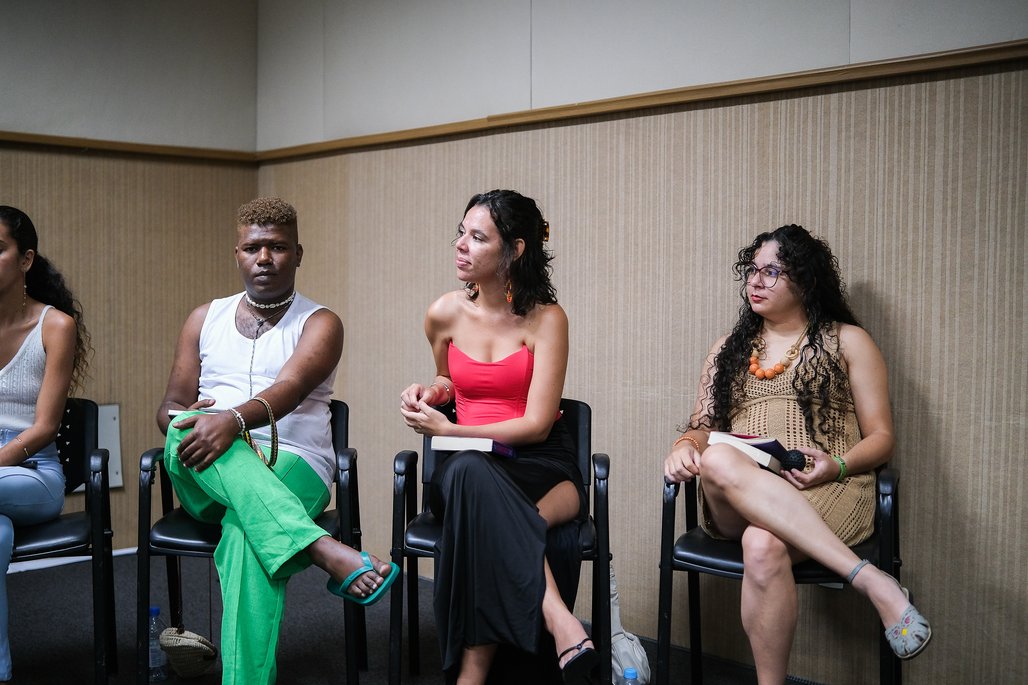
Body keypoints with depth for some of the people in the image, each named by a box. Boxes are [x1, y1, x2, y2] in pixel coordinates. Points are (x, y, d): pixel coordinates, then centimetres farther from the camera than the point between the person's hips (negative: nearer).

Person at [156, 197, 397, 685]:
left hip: (292, 465, -2)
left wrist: (235, 419, -36)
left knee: (246, 534, -38)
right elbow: (170, 406, 13)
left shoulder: (319, 324, 7)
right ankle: (325, 550, -51)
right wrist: (187, 421, -14)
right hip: (205, 475, 3)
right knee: (191, 426, -35)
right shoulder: (205, 319, 20)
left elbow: (291, 388, -14)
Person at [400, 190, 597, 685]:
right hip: (469, 466, 2)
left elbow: (536, 424, -11)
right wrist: (431, 391, 3)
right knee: (466, 474, -37)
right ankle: (558, 620, -43)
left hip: (540, 465, -2)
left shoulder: (546, 319, -7)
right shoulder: (445, 315, 5)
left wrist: (449, 431, -15)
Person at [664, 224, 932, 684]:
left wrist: (837, 466, -12)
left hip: (825, 491, -3)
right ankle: (872, 582, -38)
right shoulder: (729, 350, 24)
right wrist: (685, 448, -5)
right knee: (717, 460, -36)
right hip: (738, 497, 3)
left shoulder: (848, 341, 14)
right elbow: (701, 427, 20)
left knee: (763, 547, -39)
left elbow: (881, 437, 9)